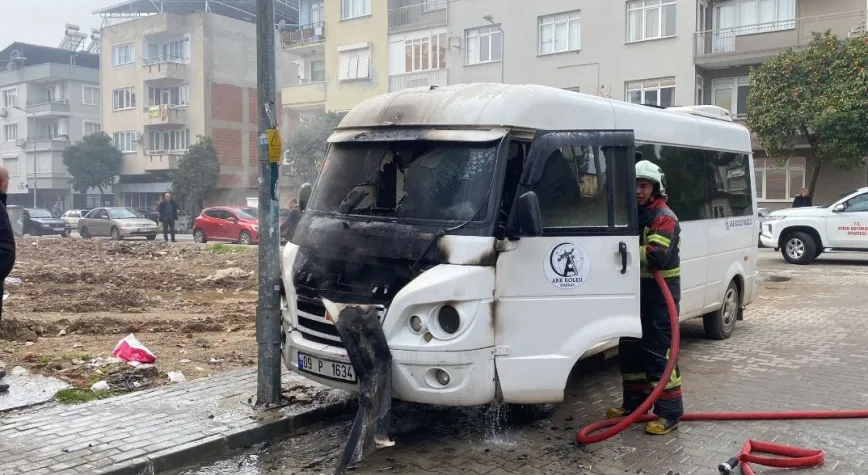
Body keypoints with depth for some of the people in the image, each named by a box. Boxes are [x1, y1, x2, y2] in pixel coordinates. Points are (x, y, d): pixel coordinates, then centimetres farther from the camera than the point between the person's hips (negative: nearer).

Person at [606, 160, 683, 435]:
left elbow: (656, 257, -27)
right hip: (636, 294, 9)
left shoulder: (664, 219, -14)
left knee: (659, 355, -7)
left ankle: (669, 413, 0)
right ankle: (633, 403, 28)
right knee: (629, 350, 15)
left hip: (660, 298, -9)